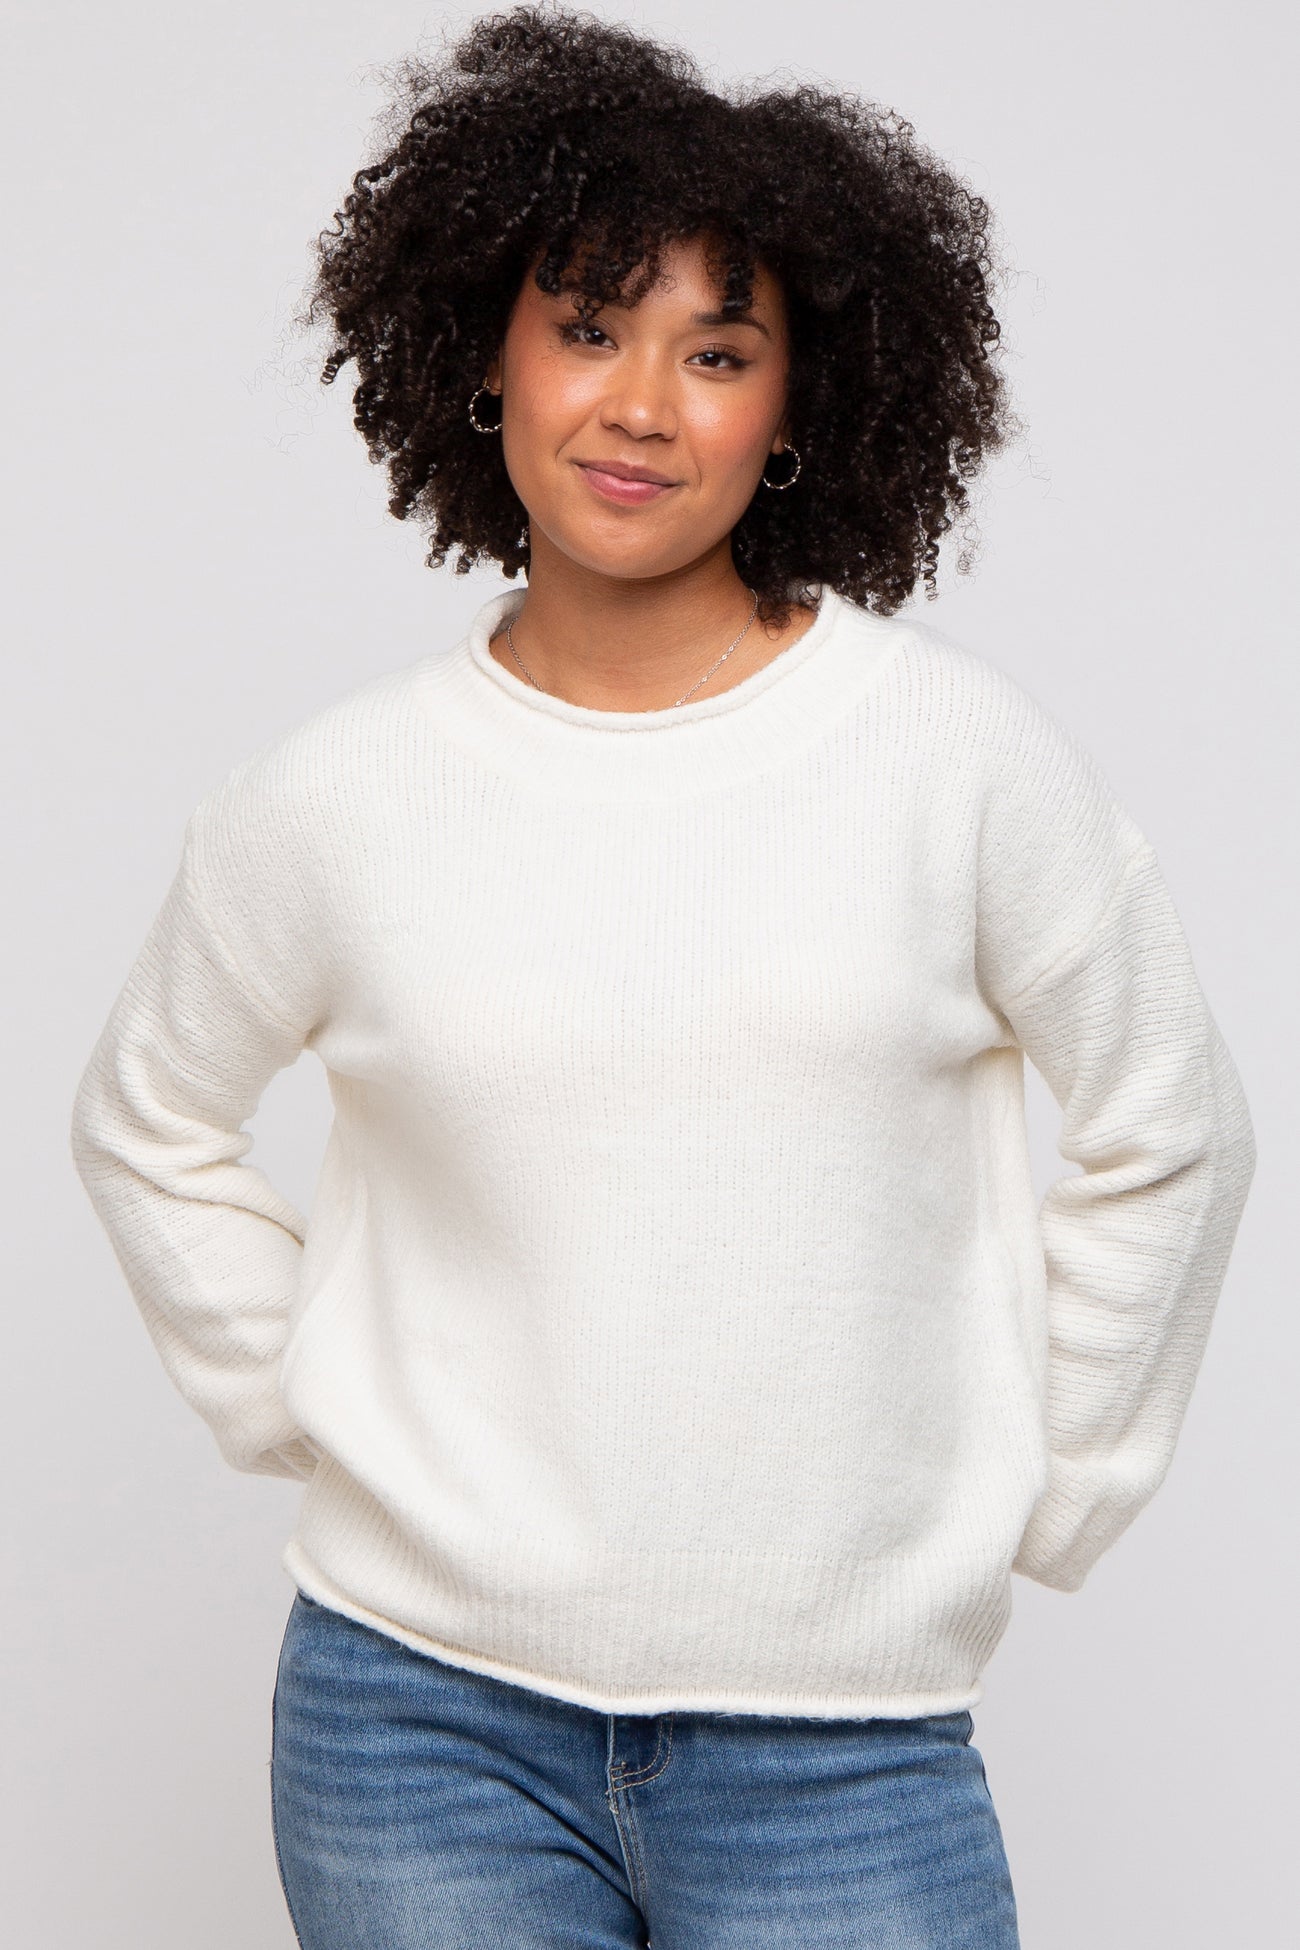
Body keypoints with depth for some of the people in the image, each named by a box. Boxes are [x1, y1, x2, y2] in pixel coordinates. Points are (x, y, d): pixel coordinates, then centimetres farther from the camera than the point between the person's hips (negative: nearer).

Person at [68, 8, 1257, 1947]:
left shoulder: (963, 756, -4)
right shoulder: (338, 797, -1)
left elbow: (1168, 1141, 6)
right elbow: (146, 1127, 15)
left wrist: (1030, 1502, 6)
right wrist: (297, 1412, 8)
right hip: (422, 1715, 1)